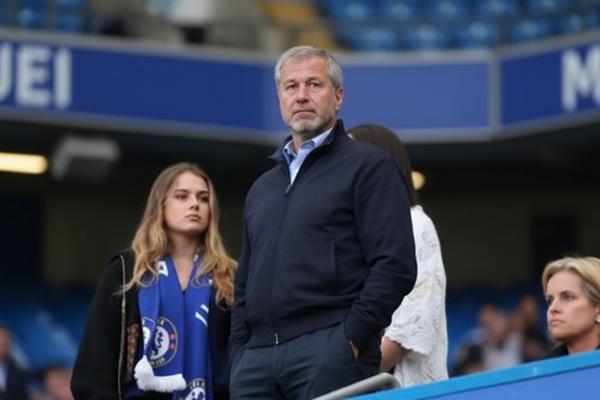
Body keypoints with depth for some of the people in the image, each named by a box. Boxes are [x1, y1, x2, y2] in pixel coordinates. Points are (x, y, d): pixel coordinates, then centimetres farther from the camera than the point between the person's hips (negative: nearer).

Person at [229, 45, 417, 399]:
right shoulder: (262, 188, 25)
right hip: (257, 356, 6)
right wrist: (240, 355, 13)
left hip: (330, 353, -6)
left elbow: (395, 266, -6)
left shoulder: (368, 166, 4)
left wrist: (352, 338, -13)